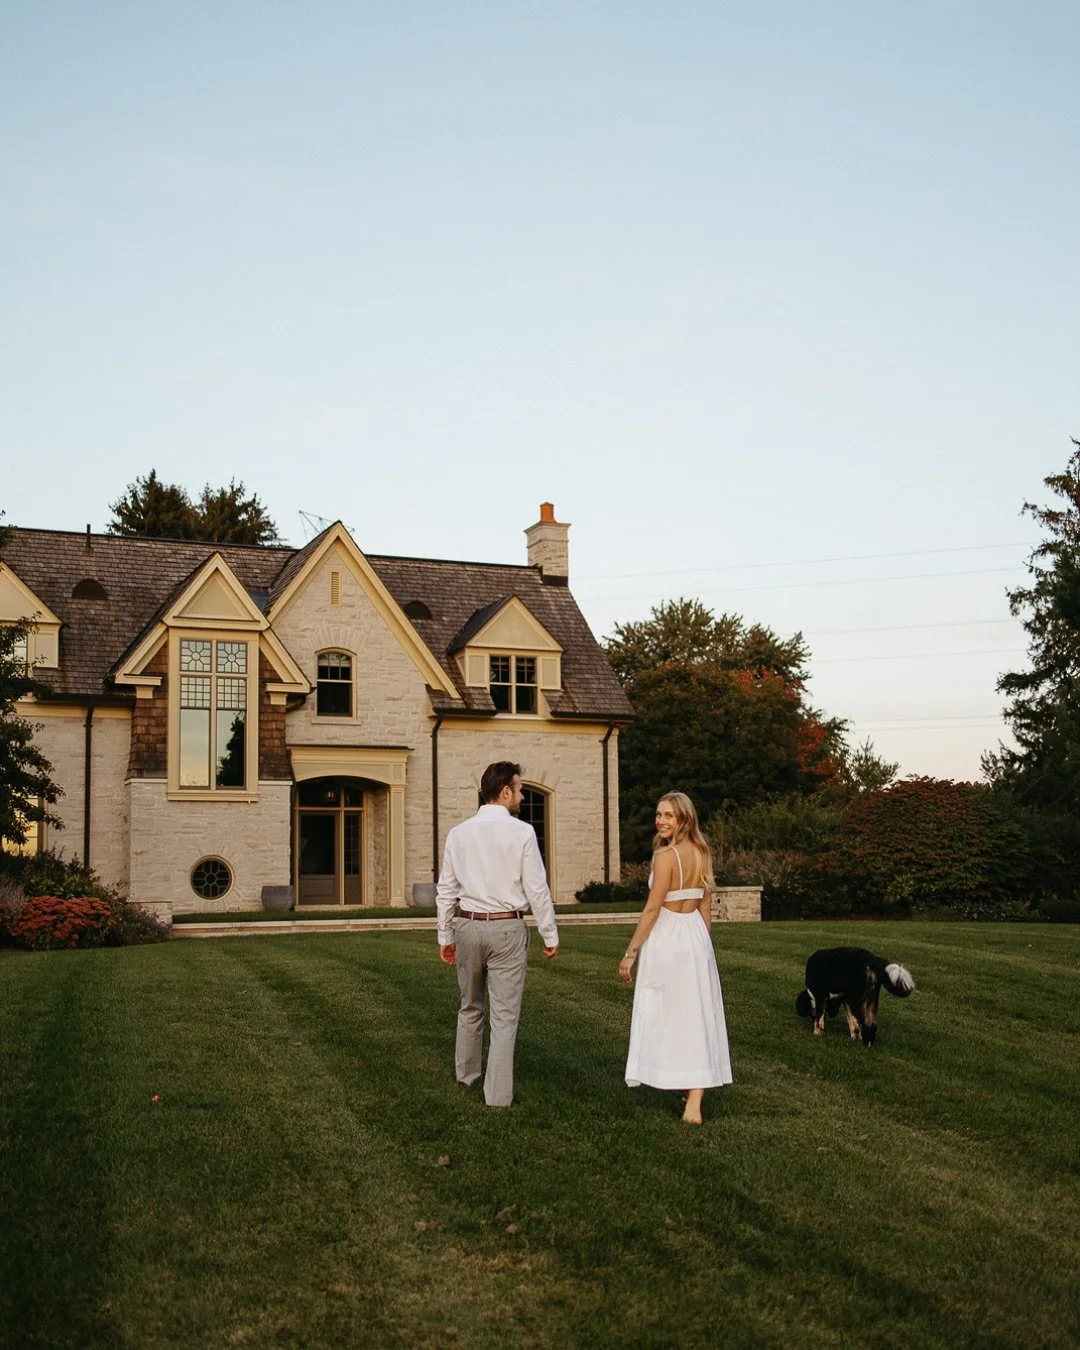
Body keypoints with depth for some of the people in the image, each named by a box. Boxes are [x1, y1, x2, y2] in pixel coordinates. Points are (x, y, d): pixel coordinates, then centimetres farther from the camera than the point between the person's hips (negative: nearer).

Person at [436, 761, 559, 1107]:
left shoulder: (458, 833, 2)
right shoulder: (521, 832, -10)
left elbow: (446, 890, 7)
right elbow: (537, 889, -8)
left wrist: (445, 935, 16)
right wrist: (550, 935, 1)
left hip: (468, 926, 4)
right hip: (507, 928, -4)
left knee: (470, 1007, 22)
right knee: (504, 1014, 3)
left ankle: (466, 1074, 38)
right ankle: (498, 1093, 5)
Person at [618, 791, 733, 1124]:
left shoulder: (666, 855, -15)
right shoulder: (702, 853, 7)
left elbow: (652, 909, -15)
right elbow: (706, 906, 13)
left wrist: (630, 952, -10)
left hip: (666, 939, -7)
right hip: (697, 937, 7)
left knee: (665, 1015, 7)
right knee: (696, 1017, 6)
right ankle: (694, 1101, 6)